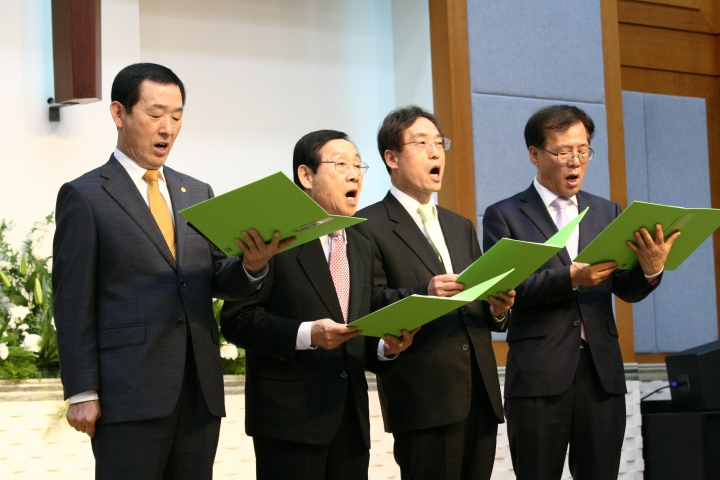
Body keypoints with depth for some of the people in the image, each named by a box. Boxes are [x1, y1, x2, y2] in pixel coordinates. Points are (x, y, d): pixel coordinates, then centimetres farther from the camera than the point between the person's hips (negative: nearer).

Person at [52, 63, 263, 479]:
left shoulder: (198, 193, 16)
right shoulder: (84, 196, -1)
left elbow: (216, 283, 15)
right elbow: (73, 303, -3)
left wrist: (250, 264, -8)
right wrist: (82, 394, -9)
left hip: (201, 393, 5)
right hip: (129, 395, -5)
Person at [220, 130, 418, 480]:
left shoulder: (361, 248, 18)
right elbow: (237, 320, -11)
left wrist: (385, 347, 0)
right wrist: (305, 334, -22)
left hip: (351, 417, 7)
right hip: (289, 415, -6)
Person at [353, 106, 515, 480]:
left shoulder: (461, 227, 23)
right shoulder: (370, 225, 0)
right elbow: (370, 303, -10)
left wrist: (498, 309, 0)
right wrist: (425, 293, -25)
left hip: (480, 392, 6)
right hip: (425, 395, -6)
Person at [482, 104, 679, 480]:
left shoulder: (607, 213, 15)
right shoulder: (504, 216, 3)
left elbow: (627, 290, 8)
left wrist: (650, 269, -15)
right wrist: (570, 278, -23)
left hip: (602, 373, 3)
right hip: (539, 375, -3)